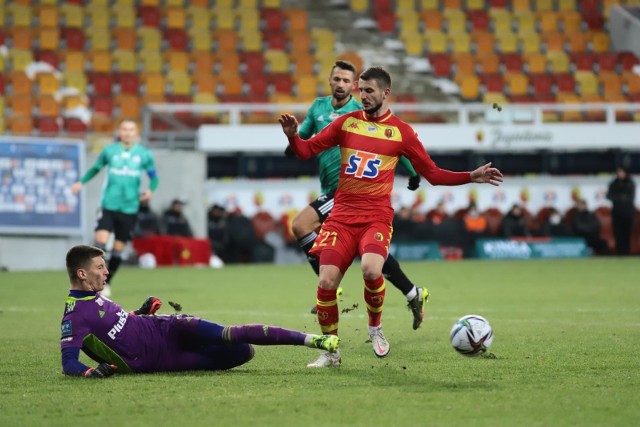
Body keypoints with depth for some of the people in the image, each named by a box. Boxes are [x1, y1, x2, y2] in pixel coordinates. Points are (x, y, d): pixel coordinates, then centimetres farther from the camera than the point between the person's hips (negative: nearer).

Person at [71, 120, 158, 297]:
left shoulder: (144, 155, 3)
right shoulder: (109, 151, 4)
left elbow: (154, 177, 13)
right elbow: (96, 168, 19)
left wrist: (150, 189, -8)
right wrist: (82, 182, 4)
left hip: (129, 208, 1)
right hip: (109, 205, -1)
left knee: (118, 249, 5)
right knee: (101, 240, -18)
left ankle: (107, 284, 22)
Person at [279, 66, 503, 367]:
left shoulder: (401, 131, 4)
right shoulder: (347, 122, 8)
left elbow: (432, 174, 9)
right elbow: (307, 150, 10)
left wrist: (471, 177, -1)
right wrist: (292, 136, -11)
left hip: (377, 217, -2)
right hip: (341, 215, 2)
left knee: (370, 269, -29)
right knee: (327, 281, -10)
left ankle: (375, 326, 1)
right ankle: (330, 351, 9)